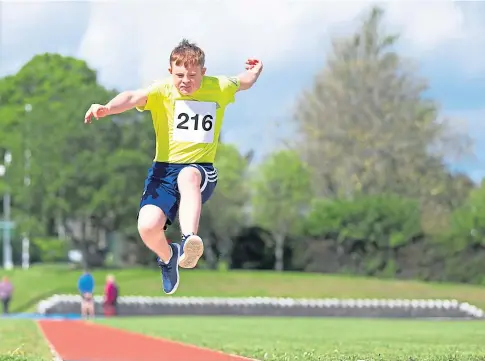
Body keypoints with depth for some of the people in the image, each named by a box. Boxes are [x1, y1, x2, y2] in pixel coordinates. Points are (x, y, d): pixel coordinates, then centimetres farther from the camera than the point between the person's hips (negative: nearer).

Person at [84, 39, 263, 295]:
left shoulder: (219, 88, 3)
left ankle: (188, 243, -55)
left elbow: (243, 82, 31)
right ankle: (168, 256, 15)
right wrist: (106, 108, -45)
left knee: (188, 175, -39)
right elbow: (134, 97, -30)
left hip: (202, 171, 0)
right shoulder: (162, 90, -6)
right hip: (164, 169, 0)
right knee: (147, 227, -22)